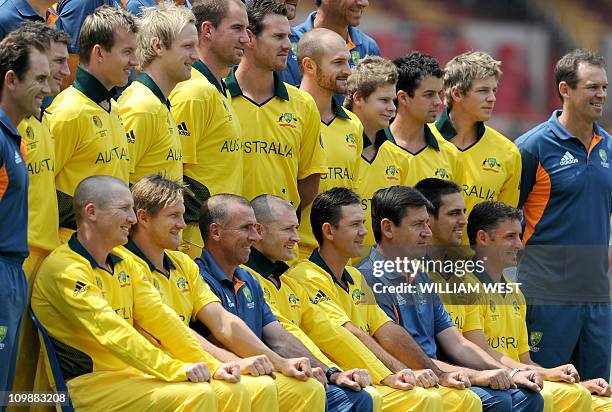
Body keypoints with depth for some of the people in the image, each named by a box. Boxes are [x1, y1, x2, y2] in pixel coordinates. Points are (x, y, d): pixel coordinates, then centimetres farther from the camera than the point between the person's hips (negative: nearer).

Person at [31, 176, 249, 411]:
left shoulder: (124, 265, 18)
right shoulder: (64, 270, -12)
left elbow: (160, 318, 13)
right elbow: (110, 331, -22)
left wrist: (212, 366, 1)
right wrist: (176, 369, -28)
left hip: (131, 374, 9)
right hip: (88, 384, -9)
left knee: (232, 391, -6)